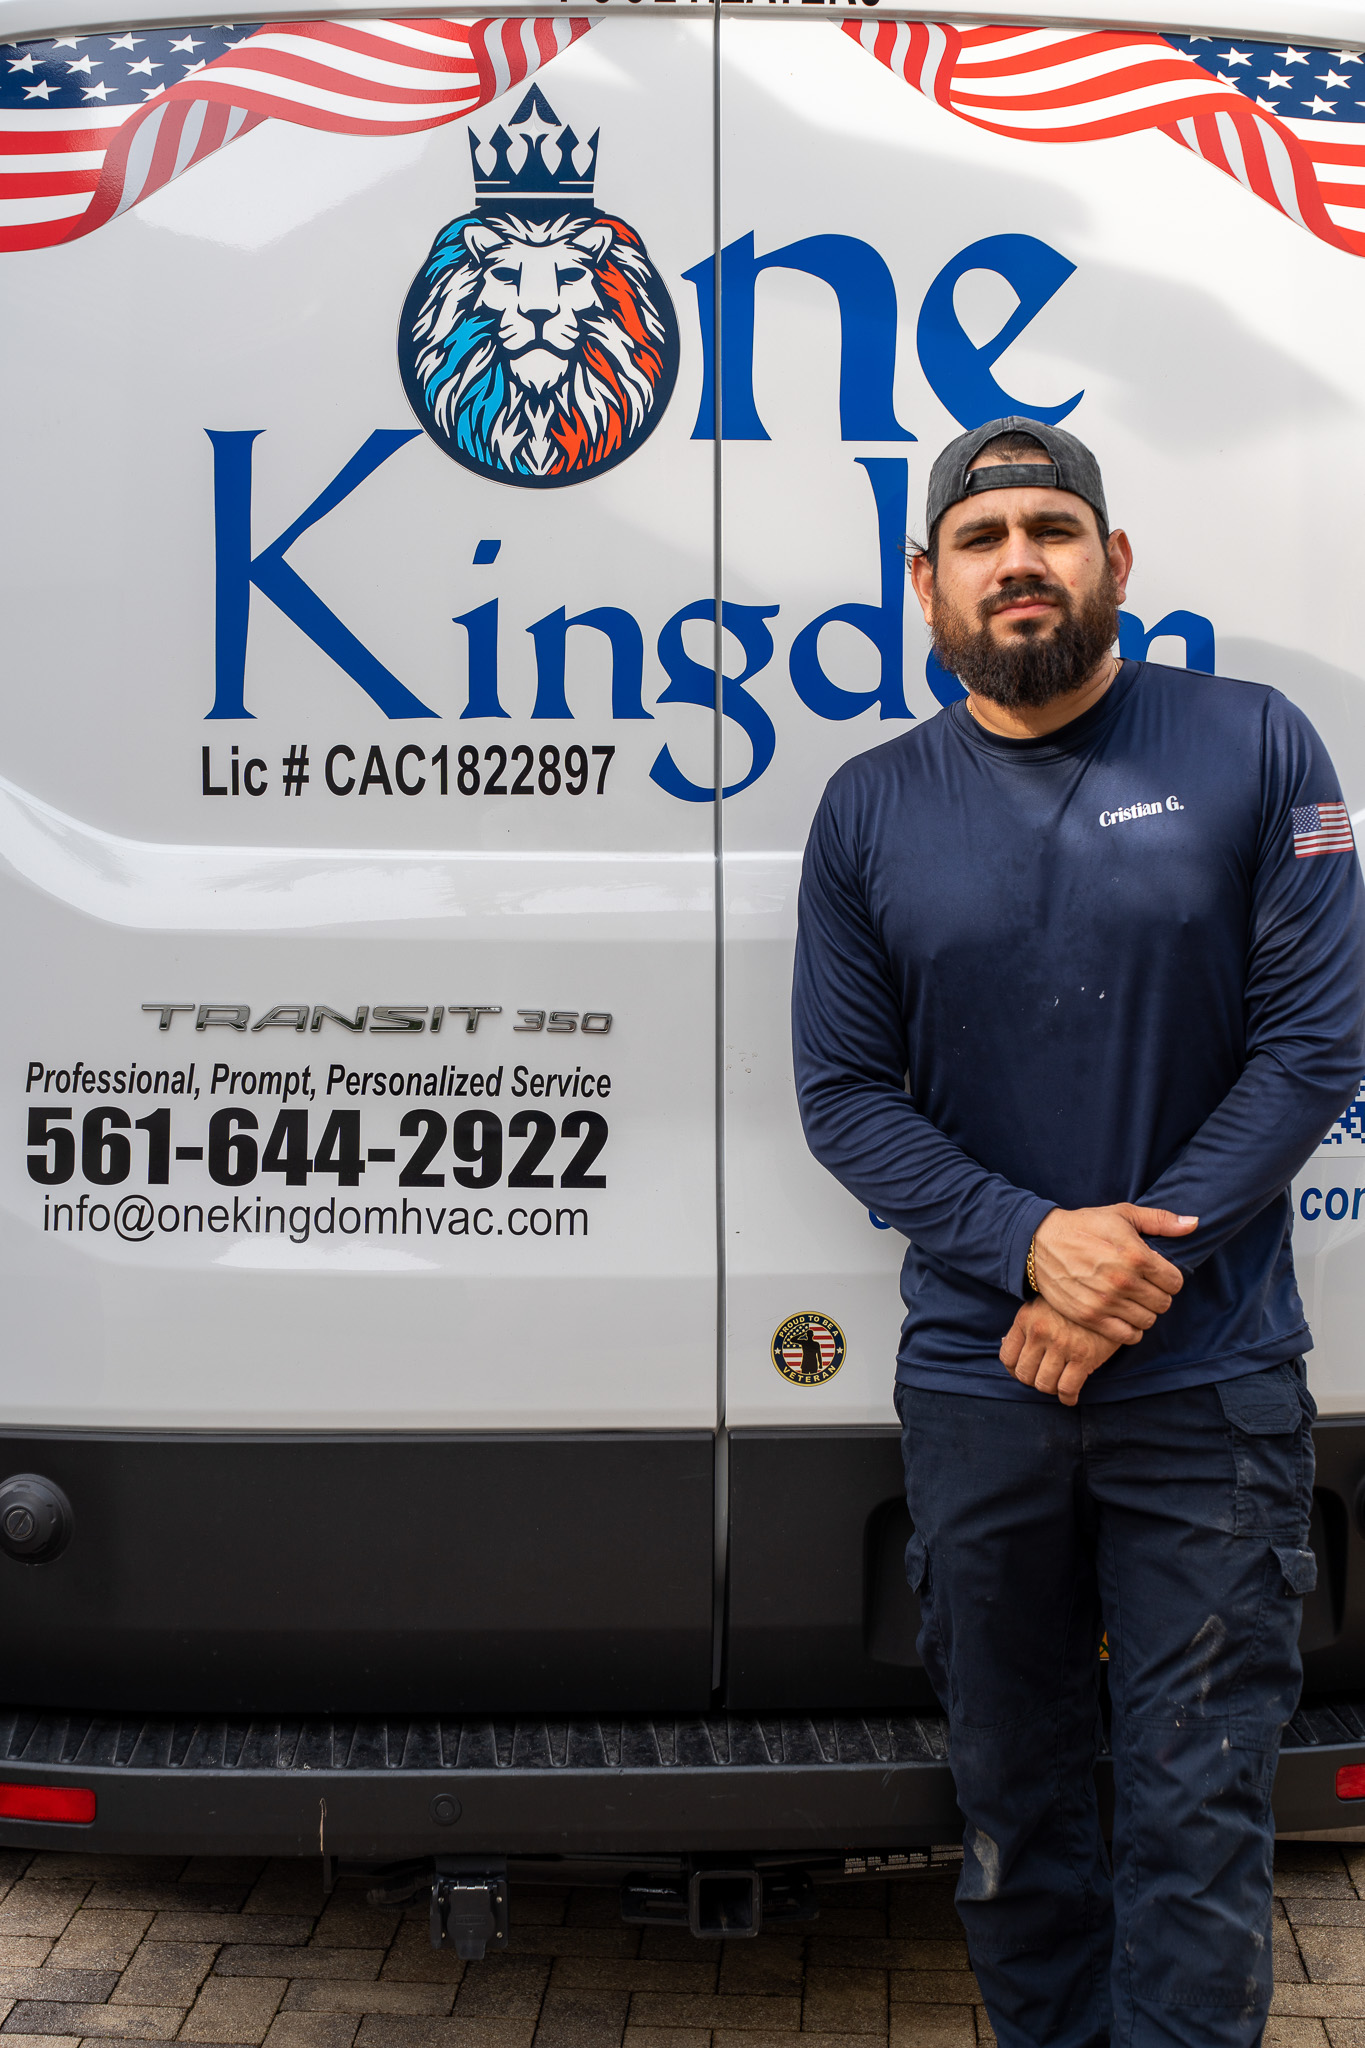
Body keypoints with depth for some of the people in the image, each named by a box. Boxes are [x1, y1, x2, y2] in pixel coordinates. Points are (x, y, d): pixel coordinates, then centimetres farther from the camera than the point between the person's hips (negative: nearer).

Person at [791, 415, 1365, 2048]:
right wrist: (1034, 1244, -14)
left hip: (1210, 1381, -2)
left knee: (1197, 1808, 2)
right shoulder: (870, 809, 3)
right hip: (974, 1382, 2)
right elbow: (843, 1090, 1)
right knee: (1013, 1790, 15)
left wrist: (1135, 1269, -13)